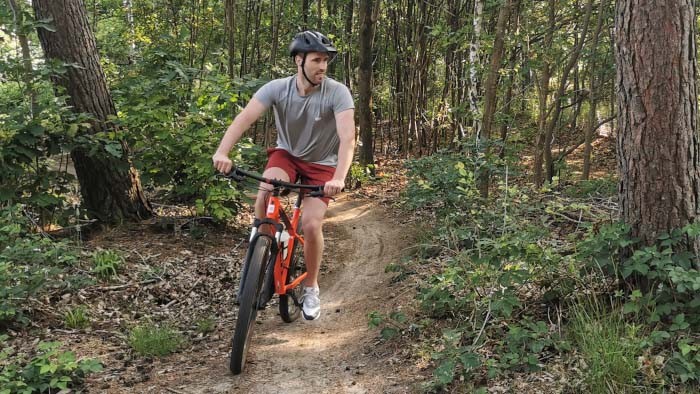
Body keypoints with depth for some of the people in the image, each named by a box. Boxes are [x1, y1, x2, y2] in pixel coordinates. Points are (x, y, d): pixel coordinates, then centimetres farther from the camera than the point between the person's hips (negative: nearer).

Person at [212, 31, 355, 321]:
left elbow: (347, 136, -36)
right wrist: (222, 152, -49)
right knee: (266, 191, -32)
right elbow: (244, 118, -31)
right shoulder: (277, 88, -19)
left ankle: (311, 288, 9)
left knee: (311, 225, -16)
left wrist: (339, 178, -52)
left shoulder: (337, 92, -24)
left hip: (321, 164, -1)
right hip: (287, 154, 1)